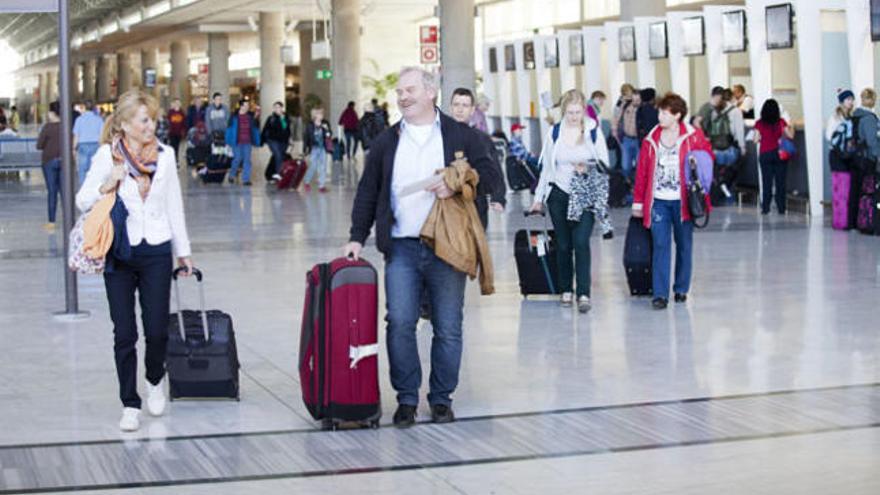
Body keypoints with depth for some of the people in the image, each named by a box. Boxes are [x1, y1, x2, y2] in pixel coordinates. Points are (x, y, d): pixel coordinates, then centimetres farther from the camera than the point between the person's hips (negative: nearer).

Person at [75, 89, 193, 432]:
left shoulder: (165, 156, 4)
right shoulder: (107, 155, -4)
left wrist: (183, 252, 15)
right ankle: (130, 404, 13)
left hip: (157, 252, 1)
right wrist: (107, 186, -19)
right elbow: (82, 201, -1)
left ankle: (155, 381, 30)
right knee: (124, 333, 2)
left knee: (157, 330, 0)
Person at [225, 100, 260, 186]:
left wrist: (256, 141, 9)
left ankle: (246, 179, 4)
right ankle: (232, 175, 25)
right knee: (238, 159, -1)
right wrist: (229, 142, -3)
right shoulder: (234, 117, -4)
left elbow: (255, 129, 13)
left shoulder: (250, 117, 7)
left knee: (247, 160, 0)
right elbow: (230, 129, -1)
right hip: (237, 142, -3)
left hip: (247, 142, 3)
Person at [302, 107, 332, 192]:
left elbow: (329, 136, 2)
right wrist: (305, 149, -5)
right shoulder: (310, 125, -5)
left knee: (323, 167, 1)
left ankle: (321, 185, 9)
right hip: (314, 148, -3)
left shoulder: (325, 124, 2)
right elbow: (306, 137, -2)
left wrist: (327, 130, -18)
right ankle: (306, 182, 20)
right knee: (313, 166, -4)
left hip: (323, 148, 3)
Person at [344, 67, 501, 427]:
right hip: (401, 249, 1)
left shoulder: (461, 136, 6)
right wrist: (357, 238, 6)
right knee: (399, 323, -6)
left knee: (448, 328, 3)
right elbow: (367, 193, 14)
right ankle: (406, 398, 6)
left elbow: (489, 174, 3)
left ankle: (441, 398, 15)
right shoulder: (386, 142, 13)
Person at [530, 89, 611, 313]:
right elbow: (546, 167, 11)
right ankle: (566, 290, 21)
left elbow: (604, 165, 5)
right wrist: (539, 197, 13)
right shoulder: (555, 133, 4)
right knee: (563, 245, 7)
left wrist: (587, 168, -14)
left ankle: (584, 293, -15)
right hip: (559, 194, 2)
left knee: (581, 242, -15)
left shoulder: (594, 131, -1)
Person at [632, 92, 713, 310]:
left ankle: (681, 289, 23)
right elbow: (642, 171, 6)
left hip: (683, 200, -1)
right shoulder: (651, 139, 5)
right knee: (660, 246, -6)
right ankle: (660, 294, -7)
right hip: (658, 200, 1)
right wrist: (638, 201, 5)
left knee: (684, 245, 9)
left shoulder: (694, 136, -2)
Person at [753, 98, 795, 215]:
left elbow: (756, 139, -3)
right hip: (779, 154, 0)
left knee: (766, 182, 5)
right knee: (780, 181, 5)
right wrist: (790, 127, 20)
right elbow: (790, 135, 0)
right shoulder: (781, 122, -5)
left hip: (764, 155, 0)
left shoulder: (759, 123, -5)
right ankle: (781, 207, 5)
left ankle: (765, 208, 1)